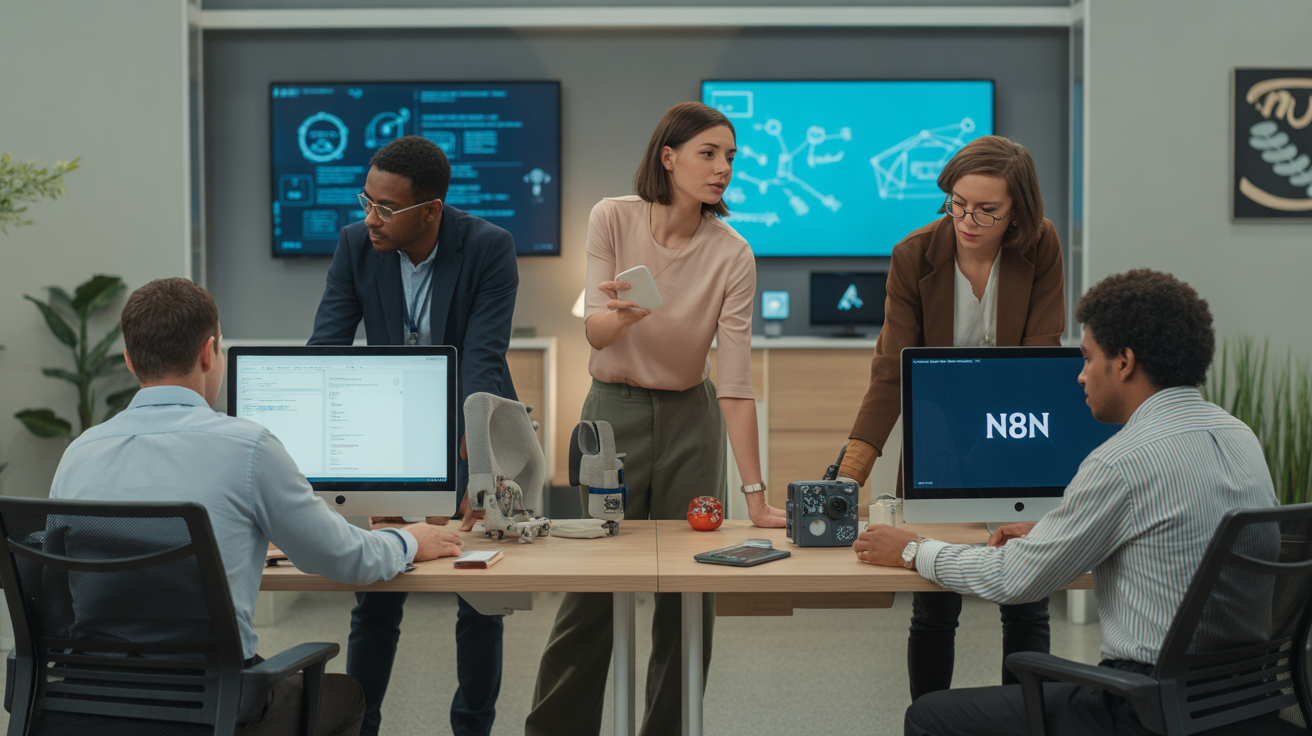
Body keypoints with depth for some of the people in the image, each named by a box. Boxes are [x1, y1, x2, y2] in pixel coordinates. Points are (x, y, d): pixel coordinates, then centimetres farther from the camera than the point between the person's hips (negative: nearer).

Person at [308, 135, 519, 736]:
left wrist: (475, 465, -39)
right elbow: (325, 348, -15)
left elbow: (483, 359, -28)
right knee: (375, 598, 2)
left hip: (474, 432, -2)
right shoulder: (356, 244, -12)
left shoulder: (489, 249, -21)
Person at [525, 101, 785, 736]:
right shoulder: (612, 219, -10)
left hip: (691, 419, 1)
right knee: (594, 587, 3)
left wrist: (754, 493, -20)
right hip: (614, 410, -1)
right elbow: (594, 331, -16)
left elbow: (736, 381, -15)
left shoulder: (733, 255, -12)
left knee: (689, 594, 3)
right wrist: (623, 314, -41)